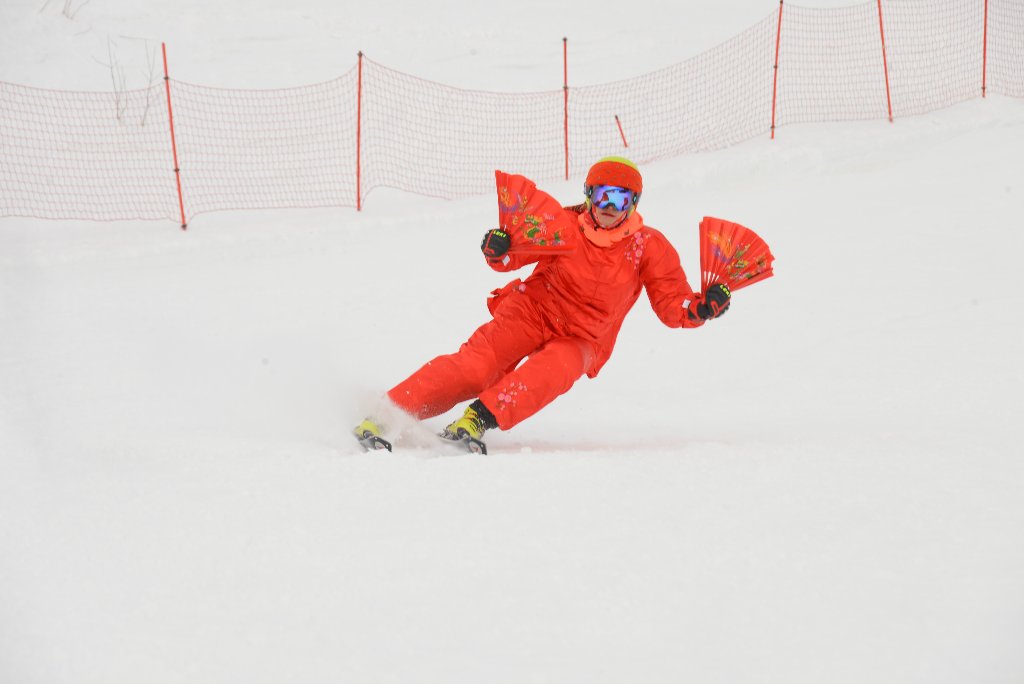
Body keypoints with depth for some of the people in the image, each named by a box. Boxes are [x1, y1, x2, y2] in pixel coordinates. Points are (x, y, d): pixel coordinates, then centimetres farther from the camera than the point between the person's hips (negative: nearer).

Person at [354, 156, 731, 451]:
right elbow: (513, 254, 0)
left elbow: (672, 305, -4)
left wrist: (702, 308, -26)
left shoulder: (649, 247, -5)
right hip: (532, 309, 0)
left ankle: (478, 419, -46)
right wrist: (497, 250, -24)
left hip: (580, 340, 0)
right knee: (476, 364, -24)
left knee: (549, 373, -35)